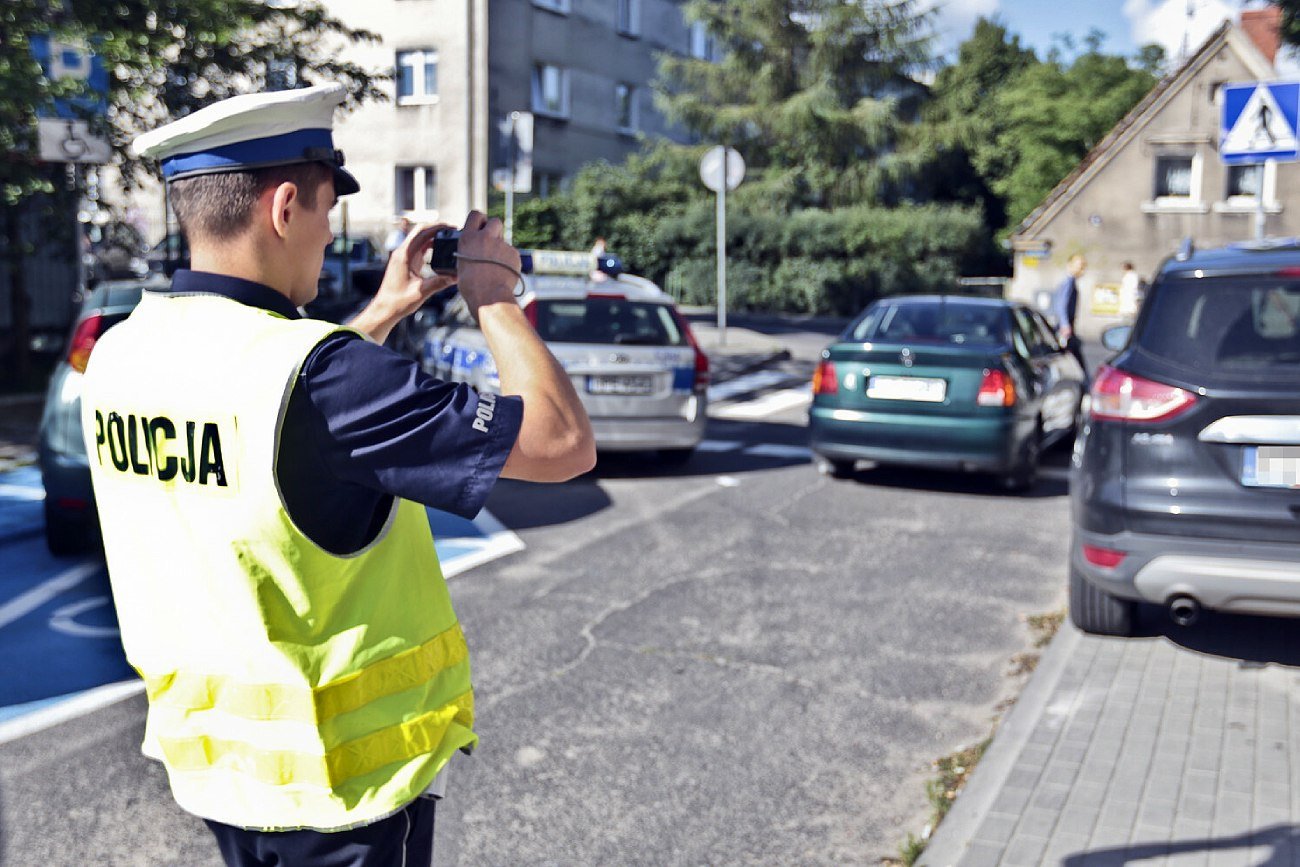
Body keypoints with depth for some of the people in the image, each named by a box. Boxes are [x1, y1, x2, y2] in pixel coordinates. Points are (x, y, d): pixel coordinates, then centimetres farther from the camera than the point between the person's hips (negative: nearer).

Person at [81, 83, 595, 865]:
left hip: (208, 758, 7)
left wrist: (384, 313, 15)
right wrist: (495, 297, -12)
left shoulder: (119, 356, -3)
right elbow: (566, 444, -24)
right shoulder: (313, 375, -28)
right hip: (347, 777, -7)